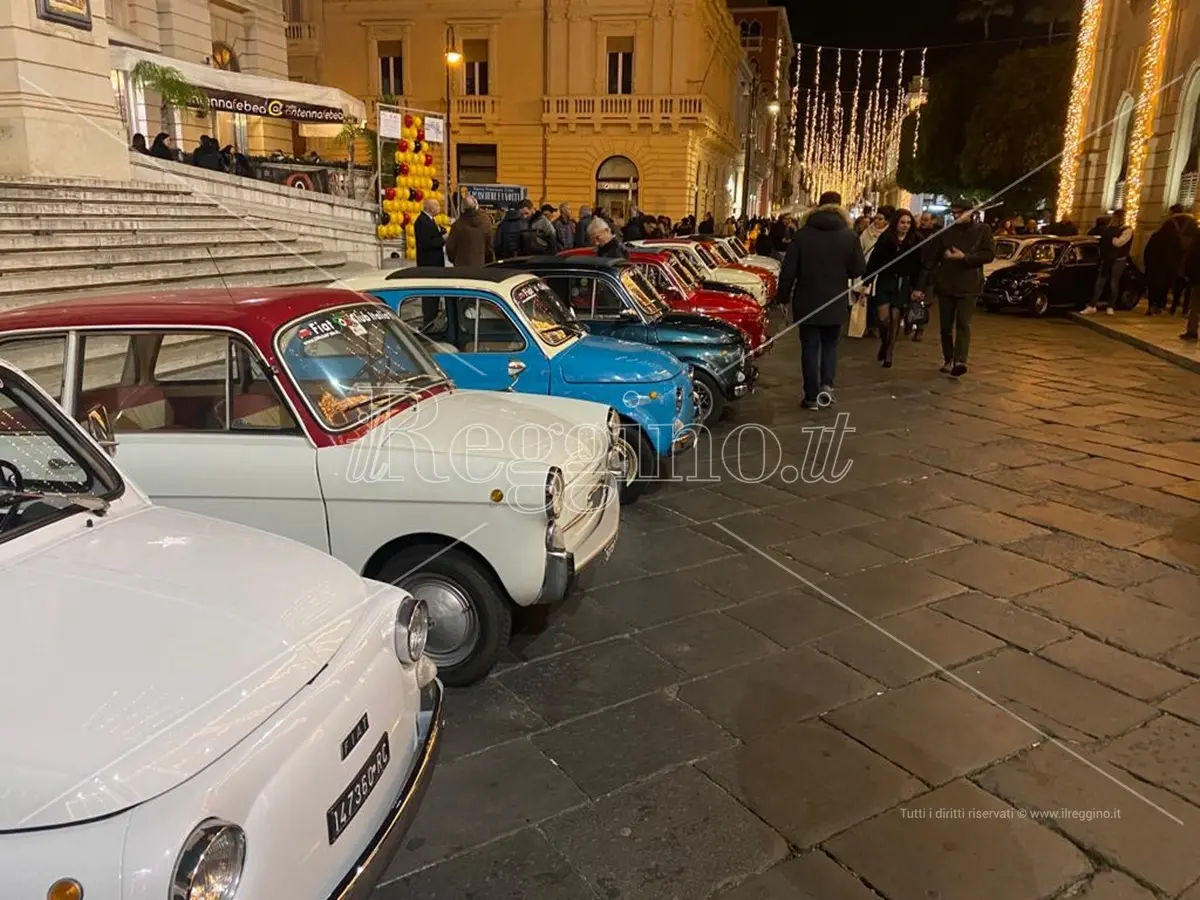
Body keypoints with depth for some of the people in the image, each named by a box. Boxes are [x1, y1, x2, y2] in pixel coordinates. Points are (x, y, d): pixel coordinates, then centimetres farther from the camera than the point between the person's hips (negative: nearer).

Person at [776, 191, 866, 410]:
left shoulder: (803, 234, -6)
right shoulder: (849, 236, -5)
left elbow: (788, 269, -5)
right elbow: (859, 270, -1)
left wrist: (784, 296, 5)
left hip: (807, 302, -1)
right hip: (835, 303, 1)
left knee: (810, 347, 5)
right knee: (830, 344, 17)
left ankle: (812, 396, 5)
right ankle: (826, 385, 0)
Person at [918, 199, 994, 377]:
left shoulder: (982, 230, 3)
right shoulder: (945, 232, 5)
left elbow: (989, 255, -4)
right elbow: (930, 260, 3)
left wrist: (964, 257, -16)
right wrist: (921, 286, -1)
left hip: (969, 287, -3)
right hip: (945, 286, 3)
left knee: (963, 324, -15)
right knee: (946, 326, 8)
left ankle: (960, 361, -25)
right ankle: (948, 360, 21)